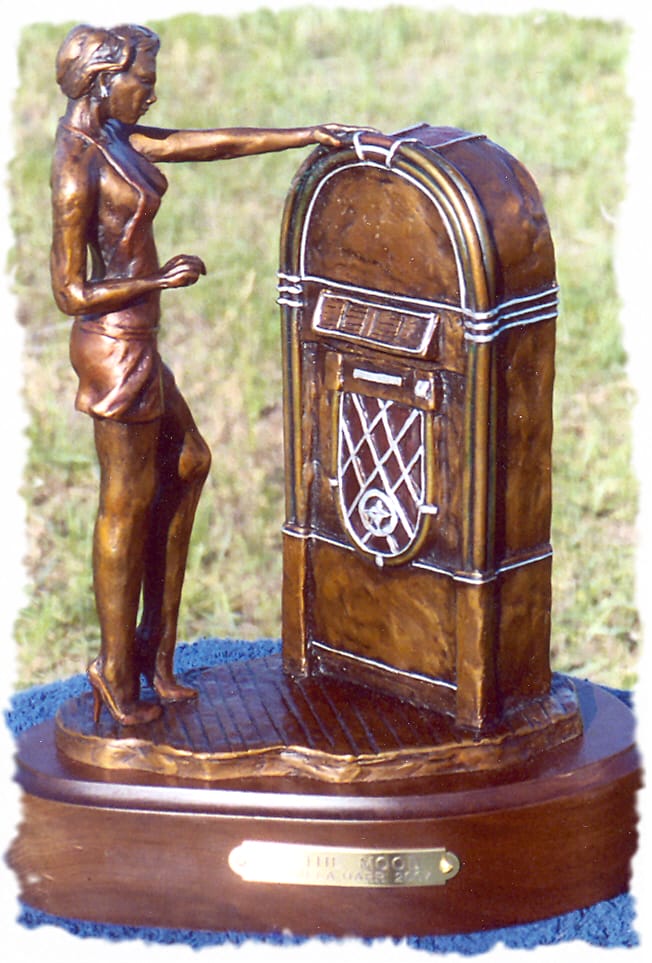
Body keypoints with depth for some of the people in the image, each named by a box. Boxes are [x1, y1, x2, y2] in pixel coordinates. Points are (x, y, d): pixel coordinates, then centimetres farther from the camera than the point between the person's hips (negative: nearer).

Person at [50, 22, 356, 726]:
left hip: (134, 345, 10)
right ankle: (118, 676, 16)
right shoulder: (77, 167, -20)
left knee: (187, 466, 19)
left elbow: (213, 144, 13)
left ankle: (156, 651, 26)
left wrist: (305, 135, 13)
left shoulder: (113, 137, 7)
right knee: (127, 505, 1)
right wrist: (162, 279, -13)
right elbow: (73, 293, -20)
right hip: (115, 349, -10)